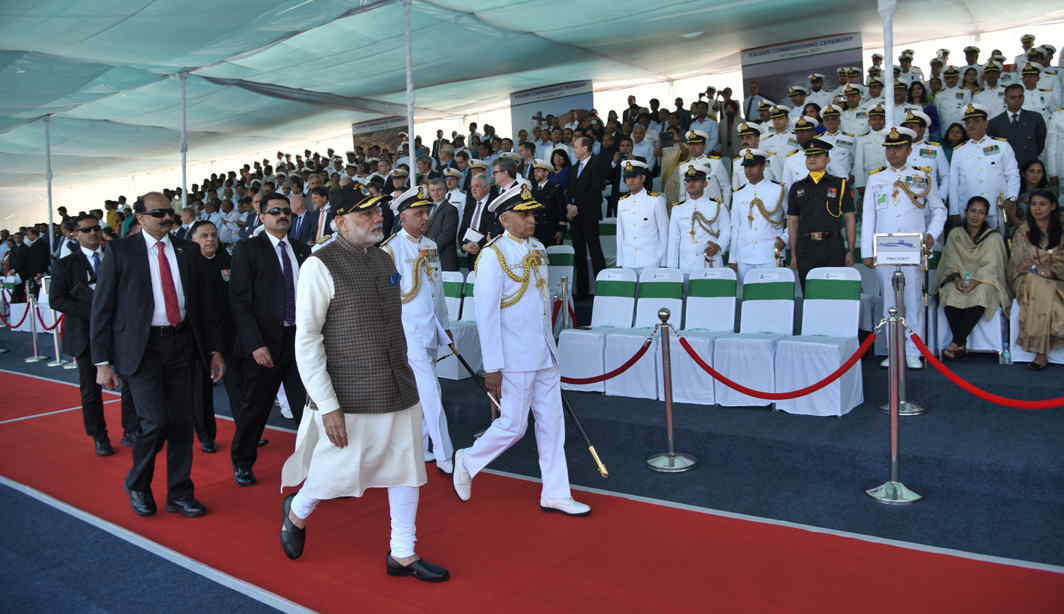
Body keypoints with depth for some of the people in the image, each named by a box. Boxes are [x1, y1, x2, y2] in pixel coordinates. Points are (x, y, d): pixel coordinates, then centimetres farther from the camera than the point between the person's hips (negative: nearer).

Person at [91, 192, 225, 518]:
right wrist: (102, 362, -6)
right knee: (156, 421, -12)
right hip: (141, 347, -4)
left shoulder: (188, 252, 9)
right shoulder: (120, 251, -1)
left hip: (181, 344, 4)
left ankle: (180, 494, 22)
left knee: (182, 422, 6)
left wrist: (214, 350, 9)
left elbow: (205, 303, 14)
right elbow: (102, 308, -1)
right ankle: (137, 485, 16)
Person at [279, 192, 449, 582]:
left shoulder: (383, 259, 9)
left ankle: (403, 554, 28)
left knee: (406, 470, 11)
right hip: (350, 399, -6)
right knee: (338, 472, 6)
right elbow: (306, 341, -15)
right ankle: (296, 512, 39)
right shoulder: (320, 266, -12)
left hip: (399, 392, 7)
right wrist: (328, 406, -18)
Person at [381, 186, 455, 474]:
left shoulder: (431, 246, 10)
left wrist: (444, 325, 19)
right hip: (409, 331, -7)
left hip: (431, 329, 7)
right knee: (430, 392, -6)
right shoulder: (391, 249, -11)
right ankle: (444, 455, 3)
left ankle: (418, 448, 27)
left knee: (422, 394, 15)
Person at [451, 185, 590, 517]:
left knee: (552, 423, 10)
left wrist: (550, 345, 17)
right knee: (513, 426, 1)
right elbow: (486, 314, -16)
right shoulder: (492, 255, -13)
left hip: (546, 355, 7)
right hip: (515, 359, -7)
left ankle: (555, 494, 21)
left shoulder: (538, 249, 9)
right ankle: (468, 461, 26)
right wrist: (492, 367, -16)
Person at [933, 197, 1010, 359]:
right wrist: (957, 279, -17)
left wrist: (974, 282, -23)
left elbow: (990, 266, -7)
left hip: (984, 280, -2)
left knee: (980, 293, -36)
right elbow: (951, 262, 3)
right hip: (959, 279, 2)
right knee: (951, 293, -33)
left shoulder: (994, 237, 5)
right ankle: (961, 344, -29)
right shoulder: (955, 234, 11)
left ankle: (956, 343, -32)